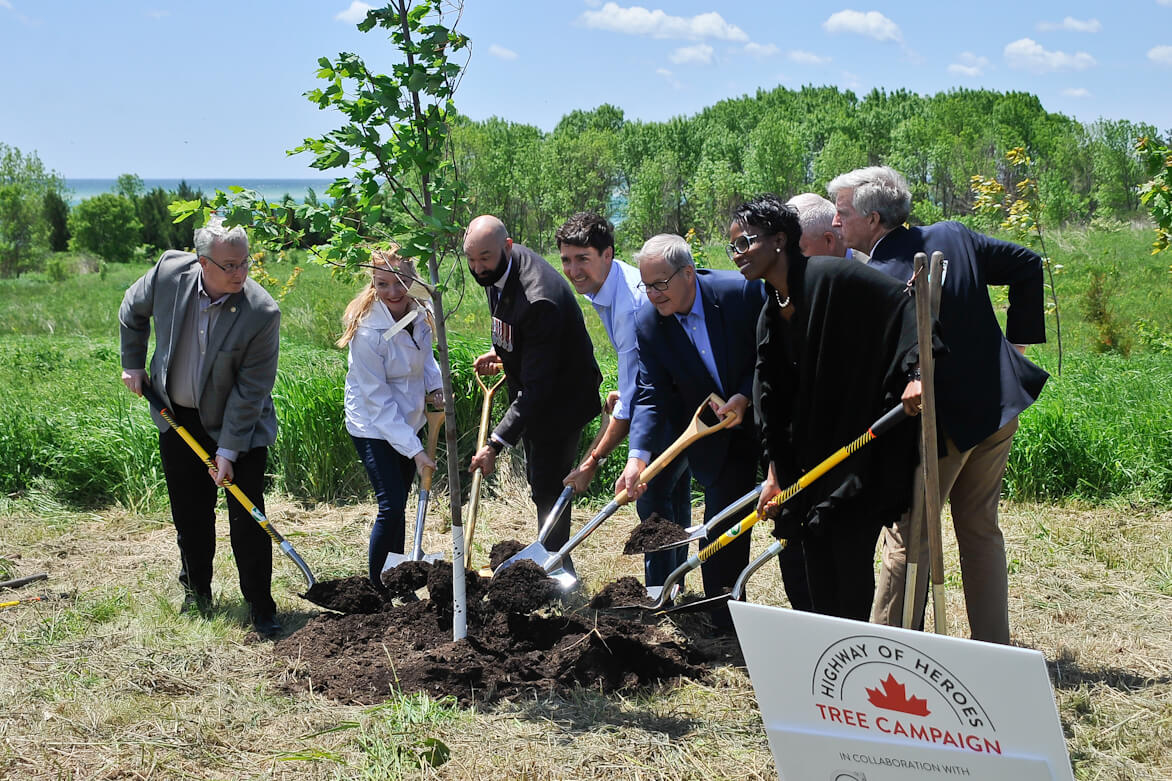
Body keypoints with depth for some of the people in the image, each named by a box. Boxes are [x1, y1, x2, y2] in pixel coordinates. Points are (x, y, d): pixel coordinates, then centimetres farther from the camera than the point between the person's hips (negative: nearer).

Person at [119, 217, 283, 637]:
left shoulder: (262, 313, -25)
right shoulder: (170, 271, -15)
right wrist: (133, 364, 11)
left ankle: (261, 607, 7)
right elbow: (133, 310, 9)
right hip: (178, 420, 4)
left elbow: (251, 390, -20)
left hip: (238, 424, -3)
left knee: (247, 518, -4)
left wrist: (228, 451, -20)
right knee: (190, 515, 14)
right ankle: (196, 590, 32)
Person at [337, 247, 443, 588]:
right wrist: (414, 449, -25)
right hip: (373, 427, -7)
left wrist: (435, 385, -4)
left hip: (407, 421, 7)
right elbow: (378, 400, -24)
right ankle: (377, 587, 1)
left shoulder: (419, 314, -6)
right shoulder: (368, 331, -27)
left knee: (399, 501, 15)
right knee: (391, 506, -13)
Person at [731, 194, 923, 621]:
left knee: (848, 547, -7)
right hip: (814, 453, 8)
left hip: (865, 441, -8)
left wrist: (917, 372, -32)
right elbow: (773, 399, 9)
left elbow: (906, 307, -19)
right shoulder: (770, 315, 9)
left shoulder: (830, 276, -15)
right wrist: (776, 472, 7)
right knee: (816, 549, 9)